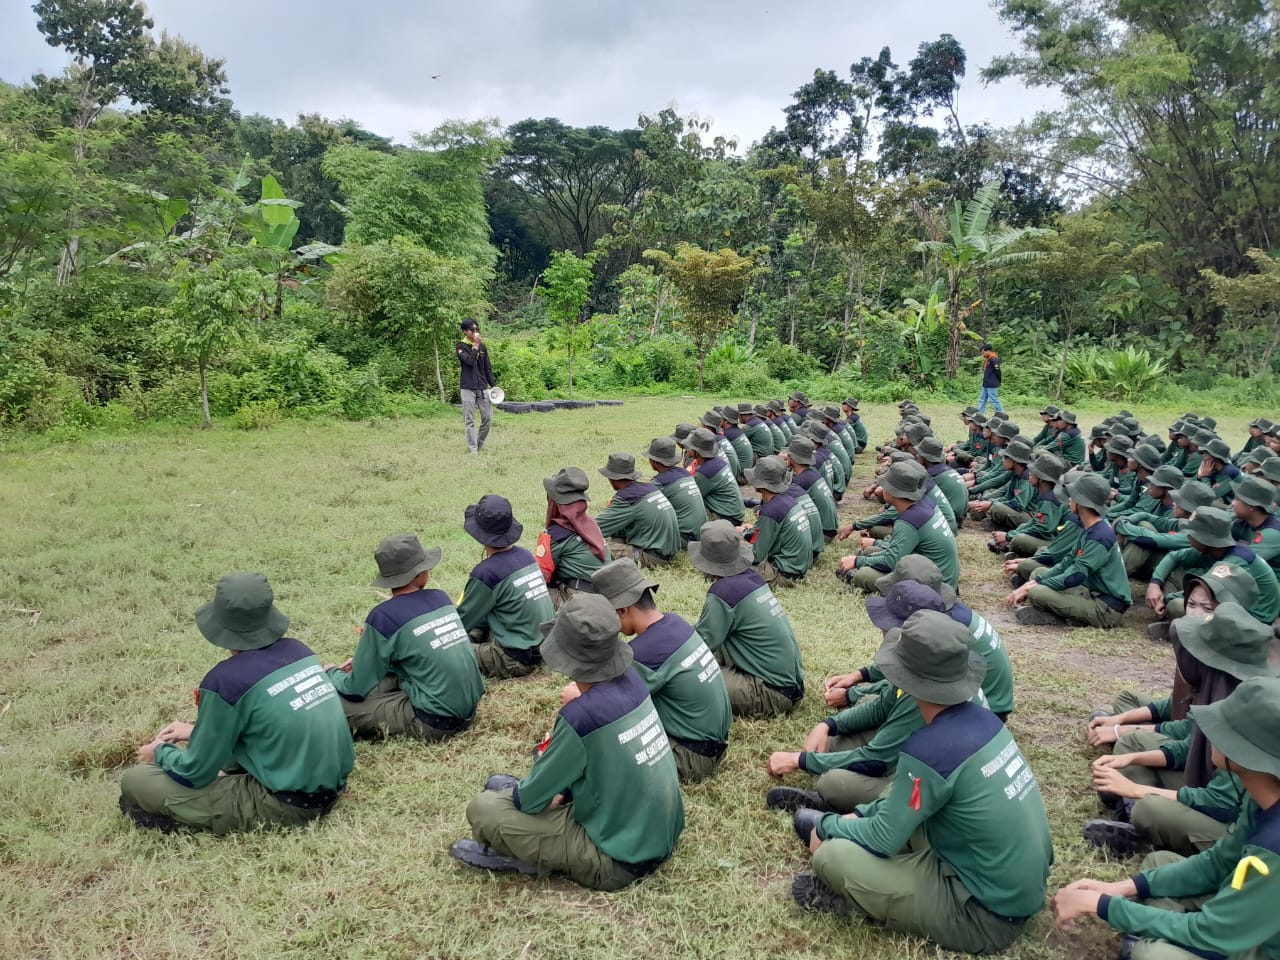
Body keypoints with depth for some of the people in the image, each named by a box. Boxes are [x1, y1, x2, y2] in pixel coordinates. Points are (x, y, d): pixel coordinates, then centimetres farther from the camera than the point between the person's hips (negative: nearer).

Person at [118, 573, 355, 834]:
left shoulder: (225, 680, -17)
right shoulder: (298, 649, 2)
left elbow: (196, 771, -6)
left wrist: (161, 752, 15)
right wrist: (199, 731, 23)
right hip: (334, 784, 7)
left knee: (135, 781, -1)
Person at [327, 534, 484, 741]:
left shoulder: (383, 616, -14)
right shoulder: (441, 597, 5)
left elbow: (356, 690, -5)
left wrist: (331, 674, 16)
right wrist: (364, 662, 20)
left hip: (436, 722, -7)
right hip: (468, 708, 7)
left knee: (339, 701, -4)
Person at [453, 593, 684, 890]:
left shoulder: (581, 715, -28)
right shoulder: (631, 679, -7)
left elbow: (528, 800, -14)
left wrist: (522, 793, 7)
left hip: (622, 861, -8)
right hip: (664, 837, 8)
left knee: (482, 808, -8)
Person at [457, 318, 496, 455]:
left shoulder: (483, 347, 11)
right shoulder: (461, 346, -2)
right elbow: (470, 361, -20)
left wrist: (493, 385, 8)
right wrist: (475, 345, -15)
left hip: (483, 387, 4)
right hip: (468, 388, -4)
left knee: (487, 417, 2)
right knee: (469, 421, -3)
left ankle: (480, 444, 20)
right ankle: (473, 449, 0)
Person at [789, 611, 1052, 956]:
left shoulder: (929, 748, -27)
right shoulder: (981, 717, -3)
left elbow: (883, 840, -16)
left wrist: (827, 827, 3)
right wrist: (860, 814, 14)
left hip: (988, 916, -8)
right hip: (1026, 887, 8)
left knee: (831, 856, -13)